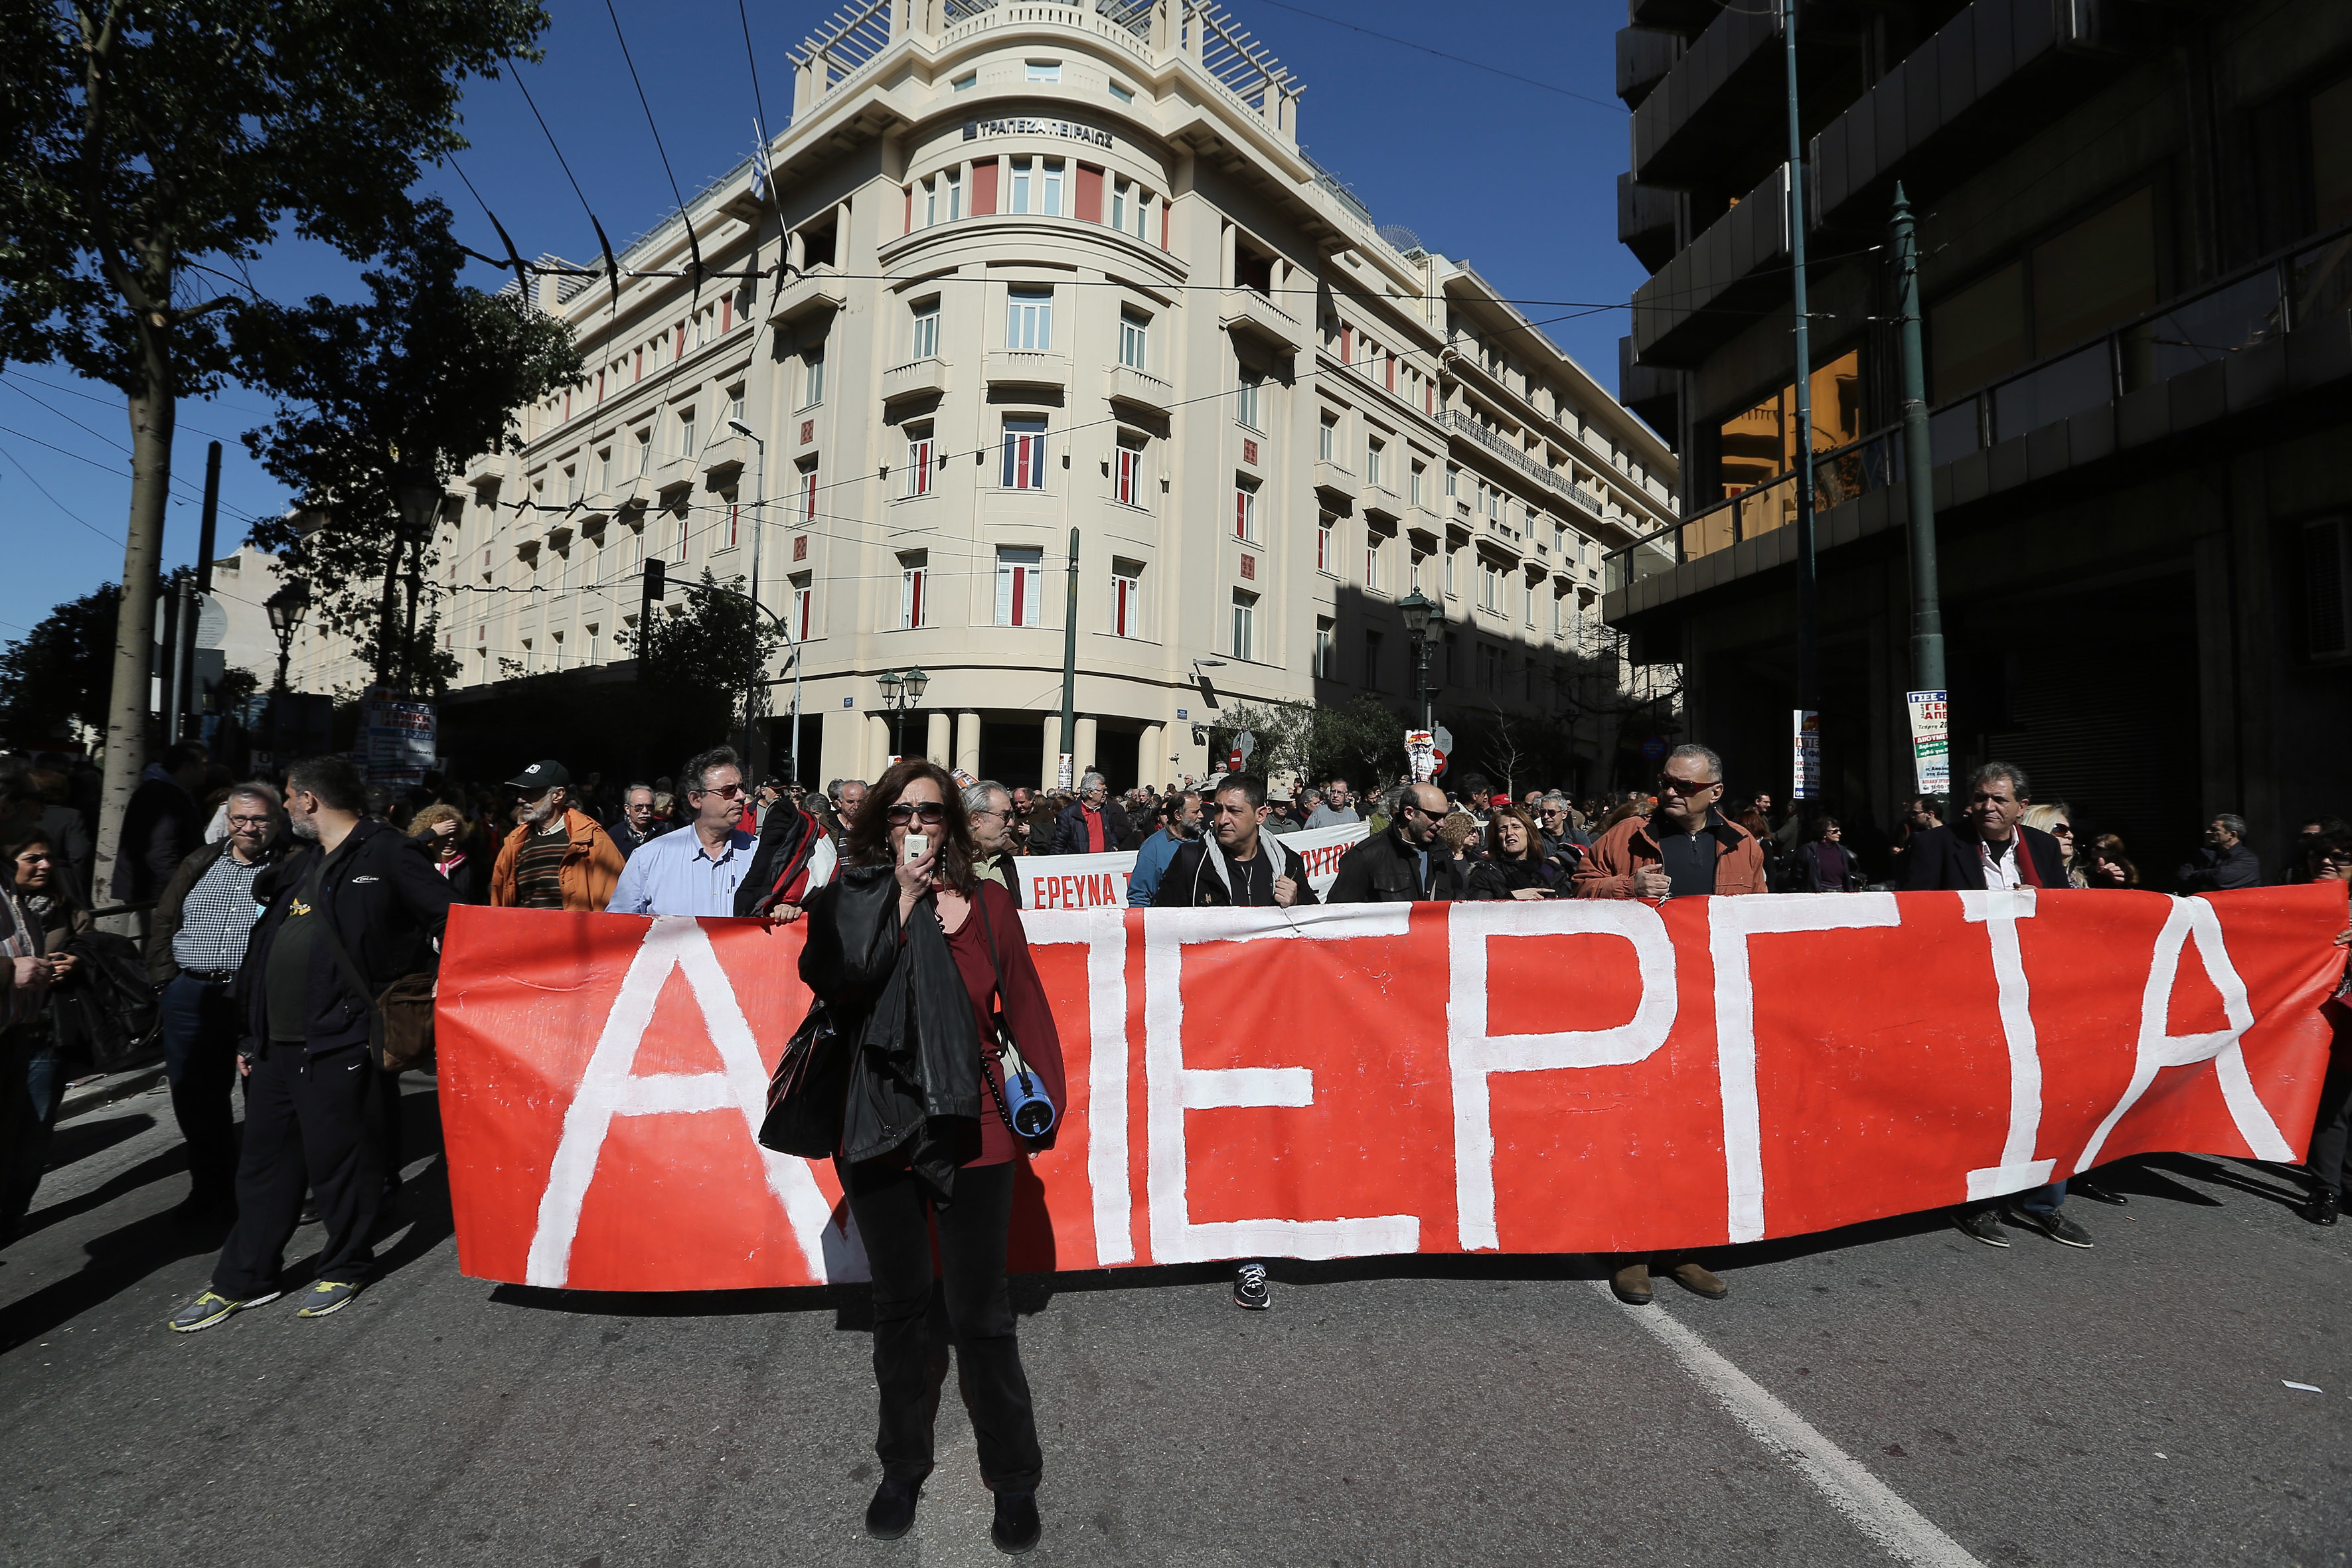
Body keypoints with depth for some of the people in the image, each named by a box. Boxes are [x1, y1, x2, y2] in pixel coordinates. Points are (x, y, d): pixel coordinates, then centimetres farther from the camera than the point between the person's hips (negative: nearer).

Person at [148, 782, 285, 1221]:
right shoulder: (200, 865, 13)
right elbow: (164, 924, 15)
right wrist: (165, 980, 4)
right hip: (192, 998, 5)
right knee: (195, 1097, 11)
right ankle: (211, 1187, 27)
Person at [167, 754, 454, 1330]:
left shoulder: (388, 855, -12)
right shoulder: (302, 864, 16)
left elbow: (451, 923, -15)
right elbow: (265, 950, 21)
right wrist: (251, 1035, 20)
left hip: (339, 1045, -9)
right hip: (276, 1045, 9)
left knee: (341, 1162, 4)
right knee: (264, 1160, 17)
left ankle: (346, 1268, 24)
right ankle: (243, 1280, 30)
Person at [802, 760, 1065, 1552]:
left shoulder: (988, 903, -2)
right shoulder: (851, 901, 0)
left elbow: (1026, 1006, -1)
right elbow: (832, 980, -17)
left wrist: (1044, 1096, -7)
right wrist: (900, 904, -18)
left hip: (969, 1129, -1)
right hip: (878, 1125, 2)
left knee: (980, 1313, 8)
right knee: (898, 1306, 19)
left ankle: (1013, 1477, 29)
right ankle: (902, 1464, 41)